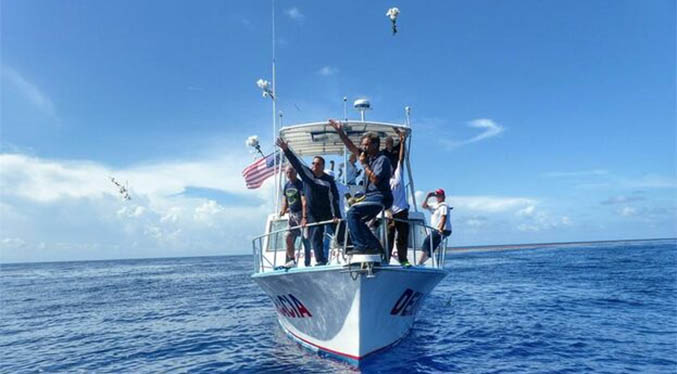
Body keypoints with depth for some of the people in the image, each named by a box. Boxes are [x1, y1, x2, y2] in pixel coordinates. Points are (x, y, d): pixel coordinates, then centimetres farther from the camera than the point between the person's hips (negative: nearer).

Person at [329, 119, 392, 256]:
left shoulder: (382, 160, -10)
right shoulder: (368, 156, 14)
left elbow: (375, 179, -21)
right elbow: (351, 147, 18)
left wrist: (364, 164, -12)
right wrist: (340, 132, 12)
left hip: (379, 199, -10)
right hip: (370, 197, 10)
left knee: (352, 213, -22)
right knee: (356, 220, 11)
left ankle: (362, 246, -22)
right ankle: (375, 246, 12)